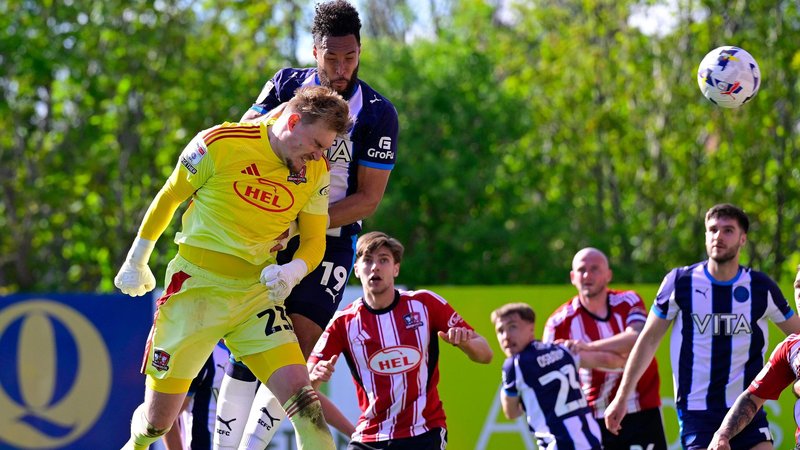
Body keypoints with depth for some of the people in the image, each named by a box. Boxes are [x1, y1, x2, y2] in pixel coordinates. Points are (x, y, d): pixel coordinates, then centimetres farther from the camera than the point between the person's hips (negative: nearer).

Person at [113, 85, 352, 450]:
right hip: (196, 288, -3)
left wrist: (292, 271, -19)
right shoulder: (218, 145, -13)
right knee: (158, 419, 4)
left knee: (300, 395, -18)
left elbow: (314, 241, 5)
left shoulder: (316, 172, -1)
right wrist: (135, 262, 11)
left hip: (258, 292, 3)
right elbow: (168, 198, 1)